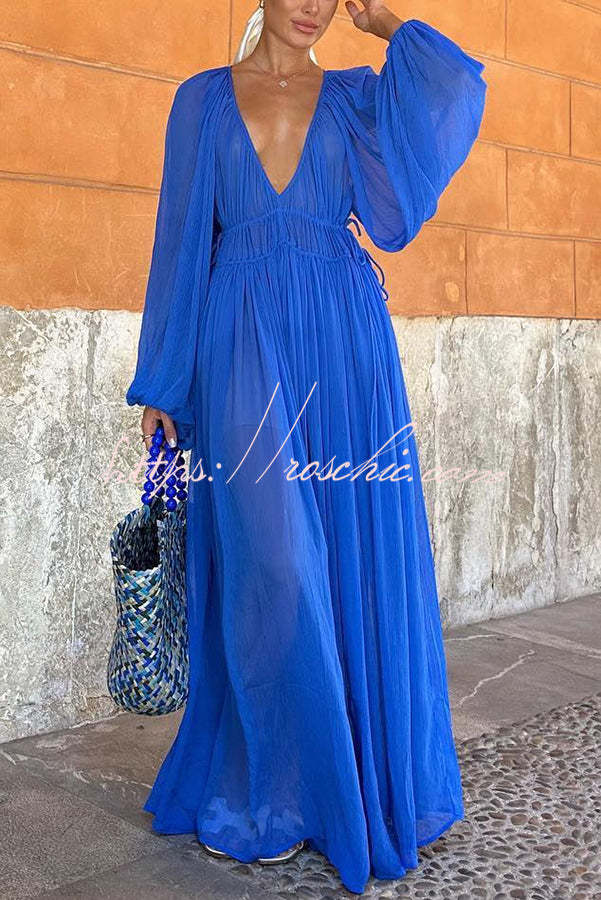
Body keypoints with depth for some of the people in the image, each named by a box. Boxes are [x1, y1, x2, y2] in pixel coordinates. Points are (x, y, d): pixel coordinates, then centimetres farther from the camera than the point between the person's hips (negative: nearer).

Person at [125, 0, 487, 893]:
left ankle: (362, 772, 18)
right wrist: (162, 382, 3)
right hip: (242, 345, -1)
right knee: (265, 559, -5)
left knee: (354, 558, 1)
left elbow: (454, 89, -7)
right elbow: (183, 236, 8)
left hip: (344, 345, 2)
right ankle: (265, 793, 12)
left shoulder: (356, 96, 13)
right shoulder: (203, 98, 12)